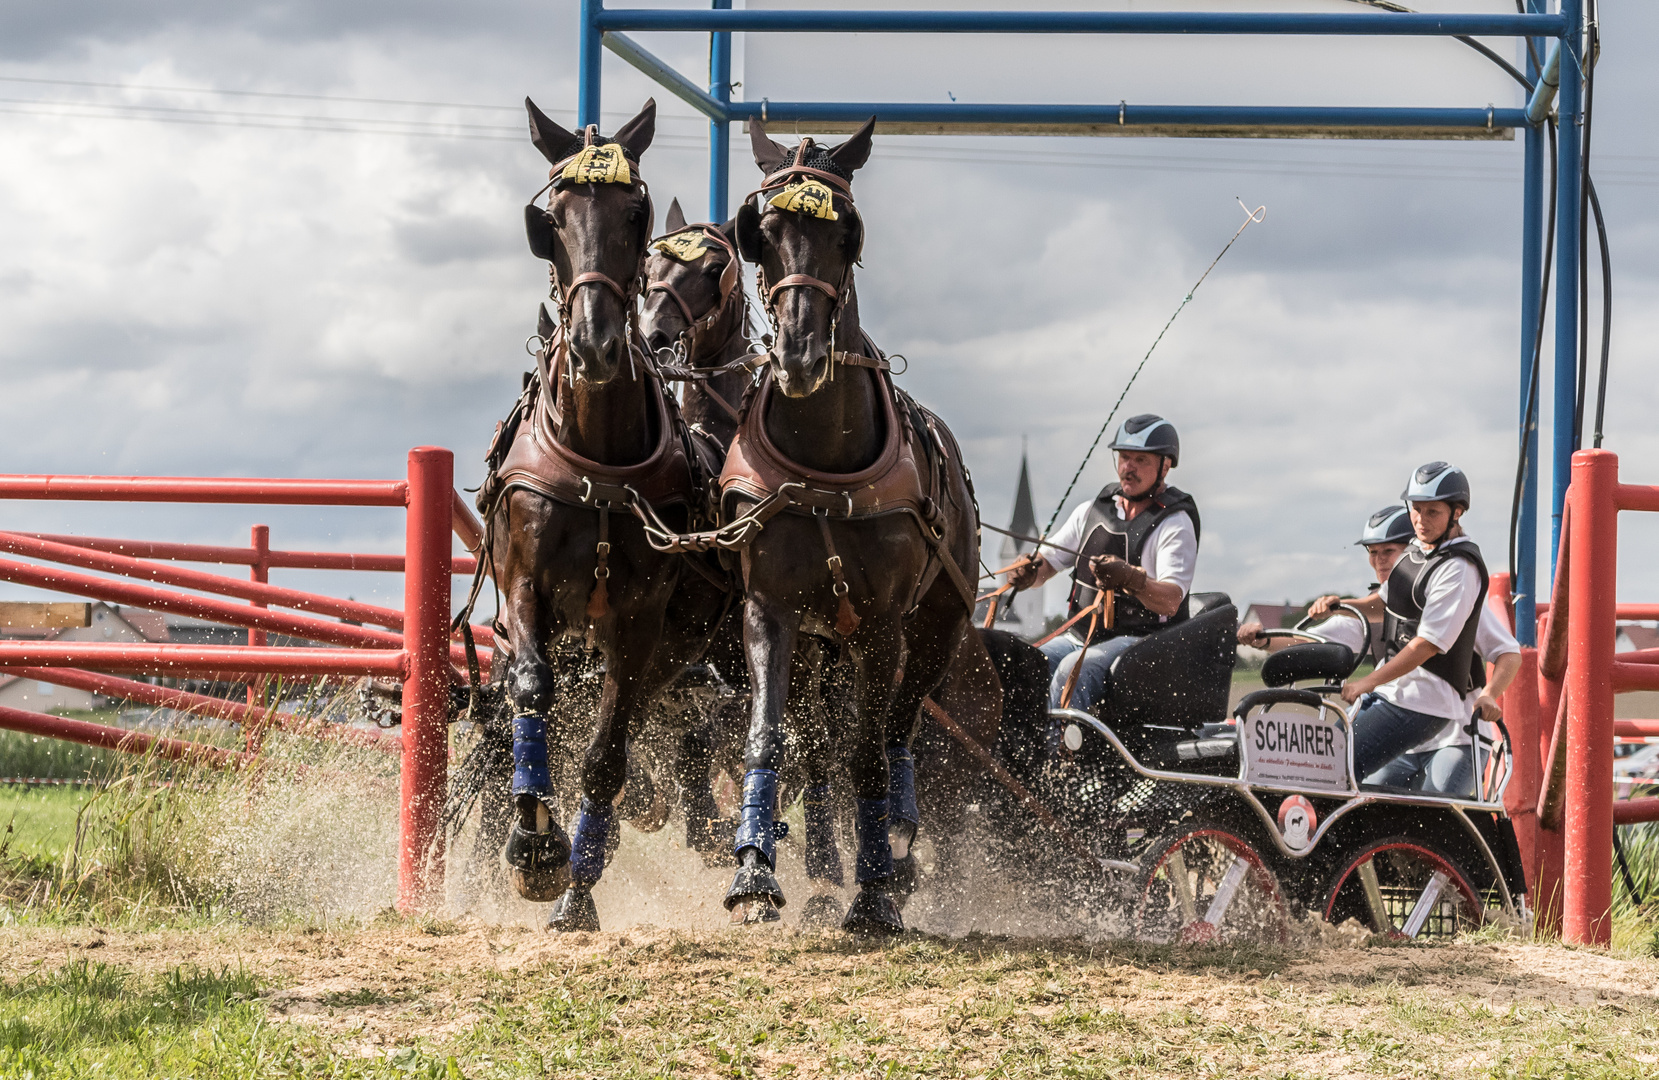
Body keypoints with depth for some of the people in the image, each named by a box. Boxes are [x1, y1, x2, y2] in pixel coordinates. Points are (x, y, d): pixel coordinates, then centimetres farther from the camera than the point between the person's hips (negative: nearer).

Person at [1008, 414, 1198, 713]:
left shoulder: (1175, 523, -4)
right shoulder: (1092, 511, 15)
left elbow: (1171, 600, -18)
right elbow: (1047, 561, 15)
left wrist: (1130, 579, -38)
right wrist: (1027, 572, -10)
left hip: (1139, 641, -6)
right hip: (1079, 636, 6)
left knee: (1073, 671, -34)